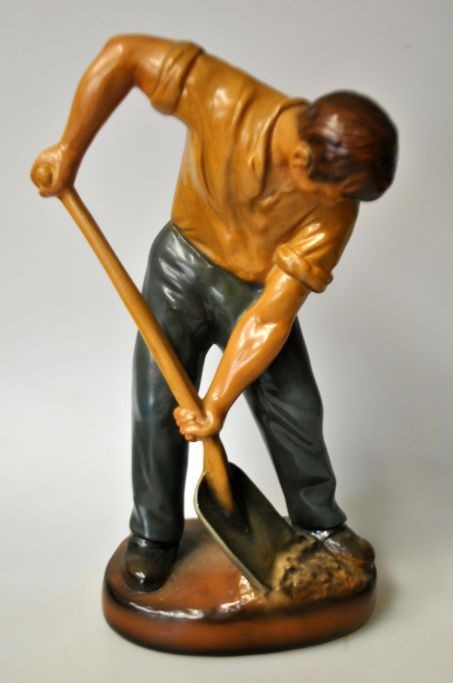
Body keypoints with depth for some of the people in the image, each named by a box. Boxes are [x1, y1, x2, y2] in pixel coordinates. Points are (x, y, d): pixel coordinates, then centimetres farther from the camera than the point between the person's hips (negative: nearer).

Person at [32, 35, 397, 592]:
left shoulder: (334, 210, -28)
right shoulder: (227, 101, -32)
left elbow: (271, 317, -26)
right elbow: (124, 54, -23)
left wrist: (217, 404, -27)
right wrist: (70, 149, -20)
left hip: (258, 285, 1)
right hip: (185, 260, 0)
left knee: (296, 410, -1)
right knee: (157, 404, -3)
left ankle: (320, 524, 26)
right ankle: (153, 535, 18)